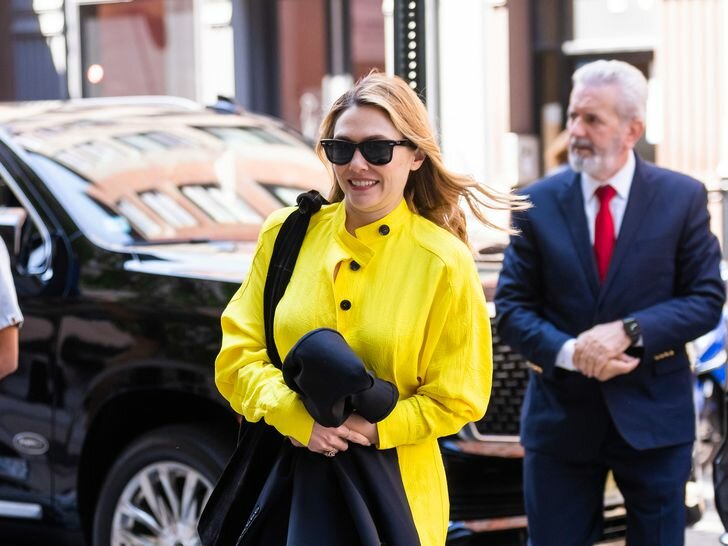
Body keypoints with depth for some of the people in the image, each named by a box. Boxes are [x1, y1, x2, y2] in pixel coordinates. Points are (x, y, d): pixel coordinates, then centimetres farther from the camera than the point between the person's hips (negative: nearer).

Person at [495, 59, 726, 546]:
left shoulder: (683, 198, -2)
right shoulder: (538, 204, 1)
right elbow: (512, 308, 0)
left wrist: (630, 331, -18)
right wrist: (569, 352, -19)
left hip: (653, 414, -1)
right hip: (561, 415, 1)